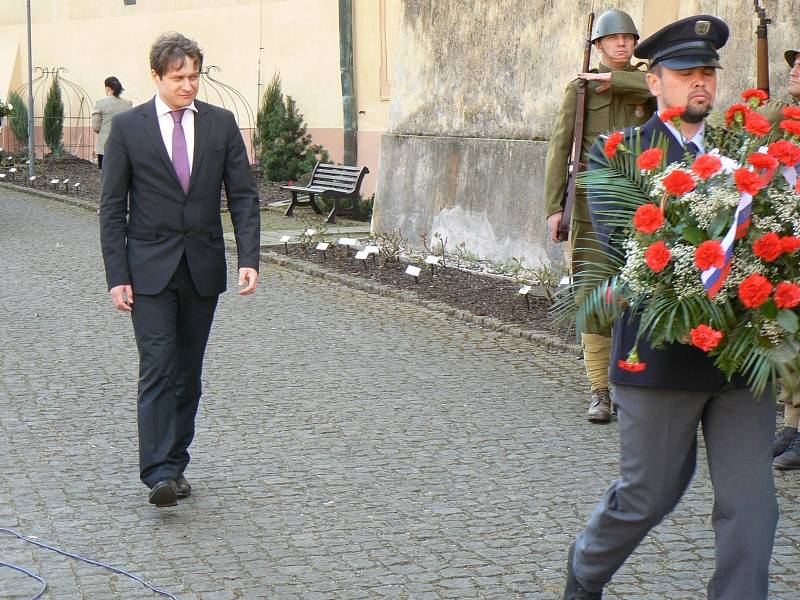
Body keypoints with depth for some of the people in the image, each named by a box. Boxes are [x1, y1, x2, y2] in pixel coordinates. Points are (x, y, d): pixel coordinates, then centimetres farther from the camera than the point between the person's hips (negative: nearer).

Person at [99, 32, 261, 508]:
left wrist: (250, 259, -9)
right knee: (157, 369, -11)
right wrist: (117, 276, -7)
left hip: (203, 267, 3)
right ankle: (159, 474, -14)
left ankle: (176, 464, 20)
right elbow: (112, 207, -1)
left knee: (188, 373, 9)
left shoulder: (221, 123, 3)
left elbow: (244, 195, 3)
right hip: (150, 268, -3)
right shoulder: (128, 127, -3)